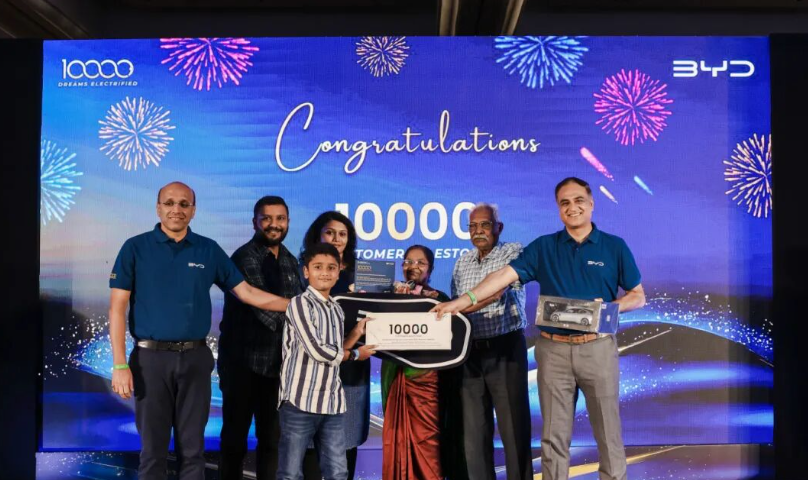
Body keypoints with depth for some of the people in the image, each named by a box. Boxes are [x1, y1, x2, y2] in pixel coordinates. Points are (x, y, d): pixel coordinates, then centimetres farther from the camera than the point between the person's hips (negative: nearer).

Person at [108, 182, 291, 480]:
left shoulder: (209, 250, 5)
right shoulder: (135, 248, 0)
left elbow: (248, 293, 5)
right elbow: (117, 308, -3)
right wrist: (120, 365, -9)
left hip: (195, 358, 2)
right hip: (151, 357, -1)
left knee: (192, 447, 11)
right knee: (153, 448, 8)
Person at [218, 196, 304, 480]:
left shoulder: (290, 262, 10)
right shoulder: (244, 257, -10)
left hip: (278, 363, 6)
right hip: (243, 361, -6)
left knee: (272, 437, 14)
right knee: (235, 436, 8)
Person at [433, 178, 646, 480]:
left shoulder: (615, 247, 3)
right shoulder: (543, 247, 4)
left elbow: (638, 296, 7)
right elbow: (505, 275, -6)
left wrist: (608, 307, -14)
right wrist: (462, 301, -18)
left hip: (598, 348, 0)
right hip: (553, 350, 1)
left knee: (608, 431, 8)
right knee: (553, 434, 8)